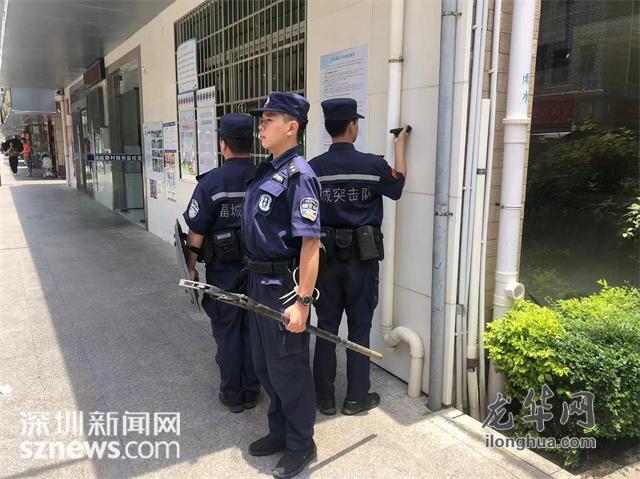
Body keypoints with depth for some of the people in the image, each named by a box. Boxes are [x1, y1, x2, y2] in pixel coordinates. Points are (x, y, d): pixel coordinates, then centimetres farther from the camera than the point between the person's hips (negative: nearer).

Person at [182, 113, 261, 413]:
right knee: (253, 329, 14)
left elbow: (196, 230, -11)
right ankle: (252, 390, 26)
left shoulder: (211, 182, -14)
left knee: (227, 331, 11)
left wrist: (191, 265, 2)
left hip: (223, 270, -3)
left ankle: (232, 394, 23)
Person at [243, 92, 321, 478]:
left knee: (288, 368, 6)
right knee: (265, 364, 20)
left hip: (284, 286, -9)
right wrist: (256, 280, 18)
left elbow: (310, 243, -23)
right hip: (260, 283, 9)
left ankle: (301, 445, 26)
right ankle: (279, 431, 39)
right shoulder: (266, 170, 10)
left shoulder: (298, 175, -17)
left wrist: (302, 301, -25)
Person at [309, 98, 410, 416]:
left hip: (326, 255, 2)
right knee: (359, 328, 9)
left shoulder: (313, 169, -4)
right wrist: (400, 145, 20)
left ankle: (325, 398, 21)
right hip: (362, 257, -2)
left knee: (326, 326, 11)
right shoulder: (372, 165, -10)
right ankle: (356, 398, 20)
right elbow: (398, 185, 9)